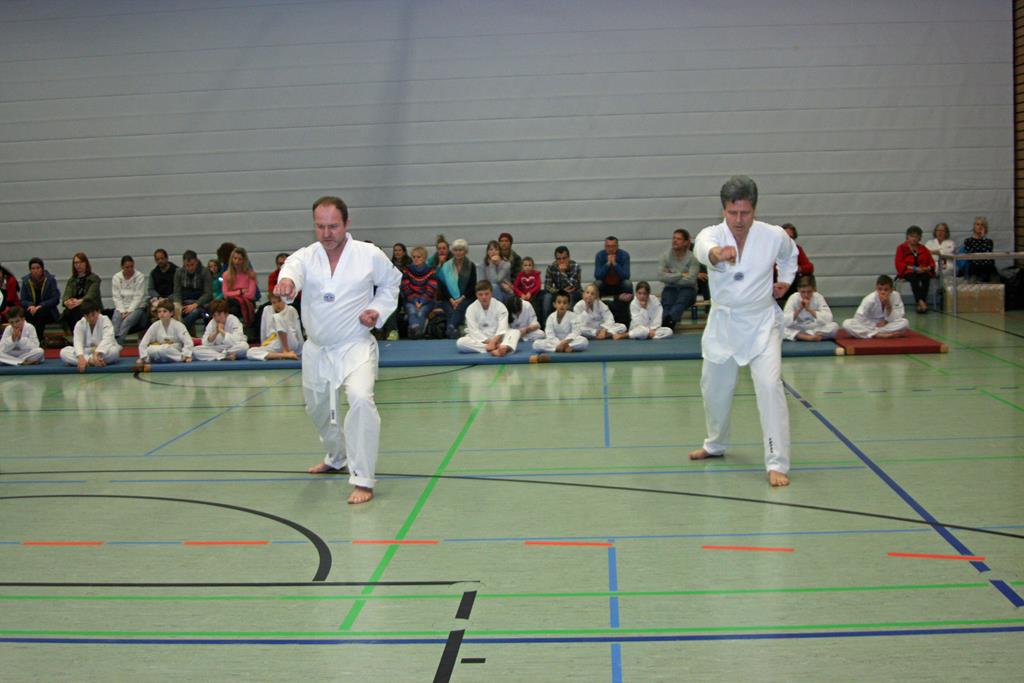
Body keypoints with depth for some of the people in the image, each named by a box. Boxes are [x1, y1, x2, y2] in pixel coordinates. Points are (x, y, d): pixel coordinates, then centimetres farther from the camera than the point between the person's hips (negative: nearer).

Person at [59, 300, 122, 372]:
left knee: (114, 351, -38)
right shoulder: (79, 324, -8)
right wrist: (81, 357, -45)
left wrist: (96, 354, -48)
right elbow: (77, 342, -24)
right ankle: (90, 360, -36)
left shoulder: (105, 320, -14)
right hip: (86, 352, 3)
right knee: (63, 352, -23)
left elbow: (107, 339, -30)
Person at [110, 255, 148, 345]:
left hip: (137, 307, -2)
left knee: (126, 321, -30)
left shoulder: (140, 277, -4)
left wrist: (129, 311, -15)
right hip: (121, 307, 3)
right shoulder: (116, 277, 4)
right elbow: (116, 297, 1)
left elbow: (138, 297, -8)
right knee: (115, 320, -28)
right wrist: (122, 311, -12)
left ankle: (118, 344, -40)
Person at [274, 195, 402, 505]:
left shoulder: (370, 256, -9)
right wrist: (287, 281, -57)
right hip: (317, 349, 4)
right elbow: (293, 268, -32)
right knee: (317, 407, 20)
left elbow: (391, 283, 9)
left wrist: (378, 310, -9)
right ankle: (337, 457, 50)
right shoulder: (306, 256, -7)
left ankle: (363, 480, -18)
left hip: (356, 346, -4)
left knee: (360, 399, -27)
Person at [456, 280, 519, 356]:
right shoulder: (471, 309, -7)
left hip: (497, 338, 1)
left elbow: (502, 328, -17)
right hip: (479, 340, 0)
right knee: (460, 343, -30)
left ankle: (504, 347, -58)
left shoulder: (500, 306, -7)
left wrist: (494, 341, -34)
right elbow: (473, 331, -14)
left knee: (515, 332, -25)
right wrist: (488, 342, -26)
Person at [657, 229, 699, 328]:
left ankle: (668, 320, -63)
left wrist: (671, 277, -8)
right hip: (670, 288, 2)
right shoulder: (665, 256, 3)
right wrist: (681, 275, -12)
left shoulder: (692, 258, -5)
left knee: (681, 301, -36)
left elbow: (691, 280, -15)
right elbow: (661, 276, -11)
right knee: (667, 304, -31)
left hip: (687, 289, -2)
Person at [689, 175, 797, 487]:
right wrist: (717, 253, -64)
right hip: (723, 322, 2)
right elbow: (704, 247, -43)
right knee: (714, 389, 16)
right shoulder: (712, 234, -15)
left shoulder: (774, 236, -11)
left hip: (762, 322, -2)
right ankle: (715, 445, 43)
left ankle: (777, 463, -11)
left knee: (770, 386, -18)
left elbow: (790, 254, 16)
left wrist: (785, 280, 4)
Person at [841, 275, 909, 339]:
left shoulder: (895, 296, -15)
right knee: (847, 324, -27)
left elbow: (895, 319, -15)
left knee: (904, 322, -28)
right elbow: (858, 318, -20)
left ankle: (871, 333, -25)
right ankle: (878, 335, -34)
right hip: (870, 325, -2)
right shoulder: (870, 299, -19)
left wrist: (888, 305, -29)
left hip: (887, 325, 2)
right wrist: (875, 325, -22)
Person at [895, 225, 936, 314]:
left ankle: (922, 302, -43)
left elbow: (931, 262, 16)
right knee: (914, 278, -37)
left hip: (923, 272, 3)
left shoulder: (923, 249, 20)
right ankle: (920, 301, -49)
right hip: (907, 272, -3)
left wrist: (927, 268, -9)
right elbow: (899, 264, -2)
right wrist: (913, 268, -14)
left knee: (926, 277, -33)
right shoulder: (902, 248, 9)